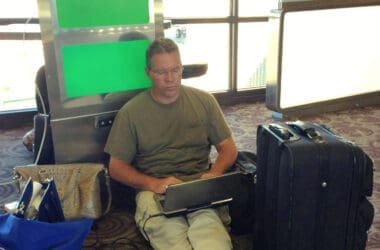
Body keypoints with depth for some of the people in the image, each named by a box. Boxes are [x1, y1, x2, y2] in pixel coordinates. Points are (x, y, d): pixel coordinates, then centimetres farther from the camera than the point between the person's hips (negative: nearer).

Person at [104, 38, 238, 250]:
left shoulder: (204, 101, 11)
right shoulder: (130, 112, 5)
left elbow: (228, 147, 14)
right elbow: (116, 167, 6)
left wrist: (214, 174, -8)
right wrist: (154, 184, -11)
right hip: (154, 191, 0)